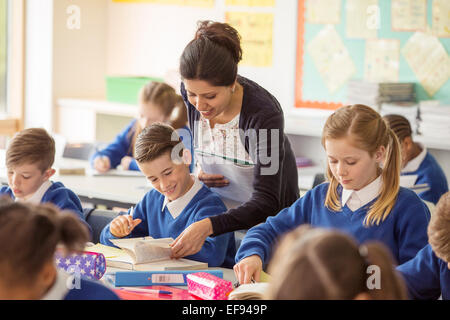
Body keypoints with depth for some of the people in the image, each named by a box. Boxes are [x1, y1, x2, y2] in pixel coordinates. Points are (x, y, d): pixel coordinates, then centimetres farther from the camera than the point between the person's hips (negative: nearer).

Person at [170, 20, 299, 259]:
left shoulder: (264, 114, -27)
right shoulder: (190, 94, -10)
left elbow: (265, 203, -31)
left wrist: (207, 226, -44)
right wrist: (198, 171, -6)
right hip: (219, 210, 4)